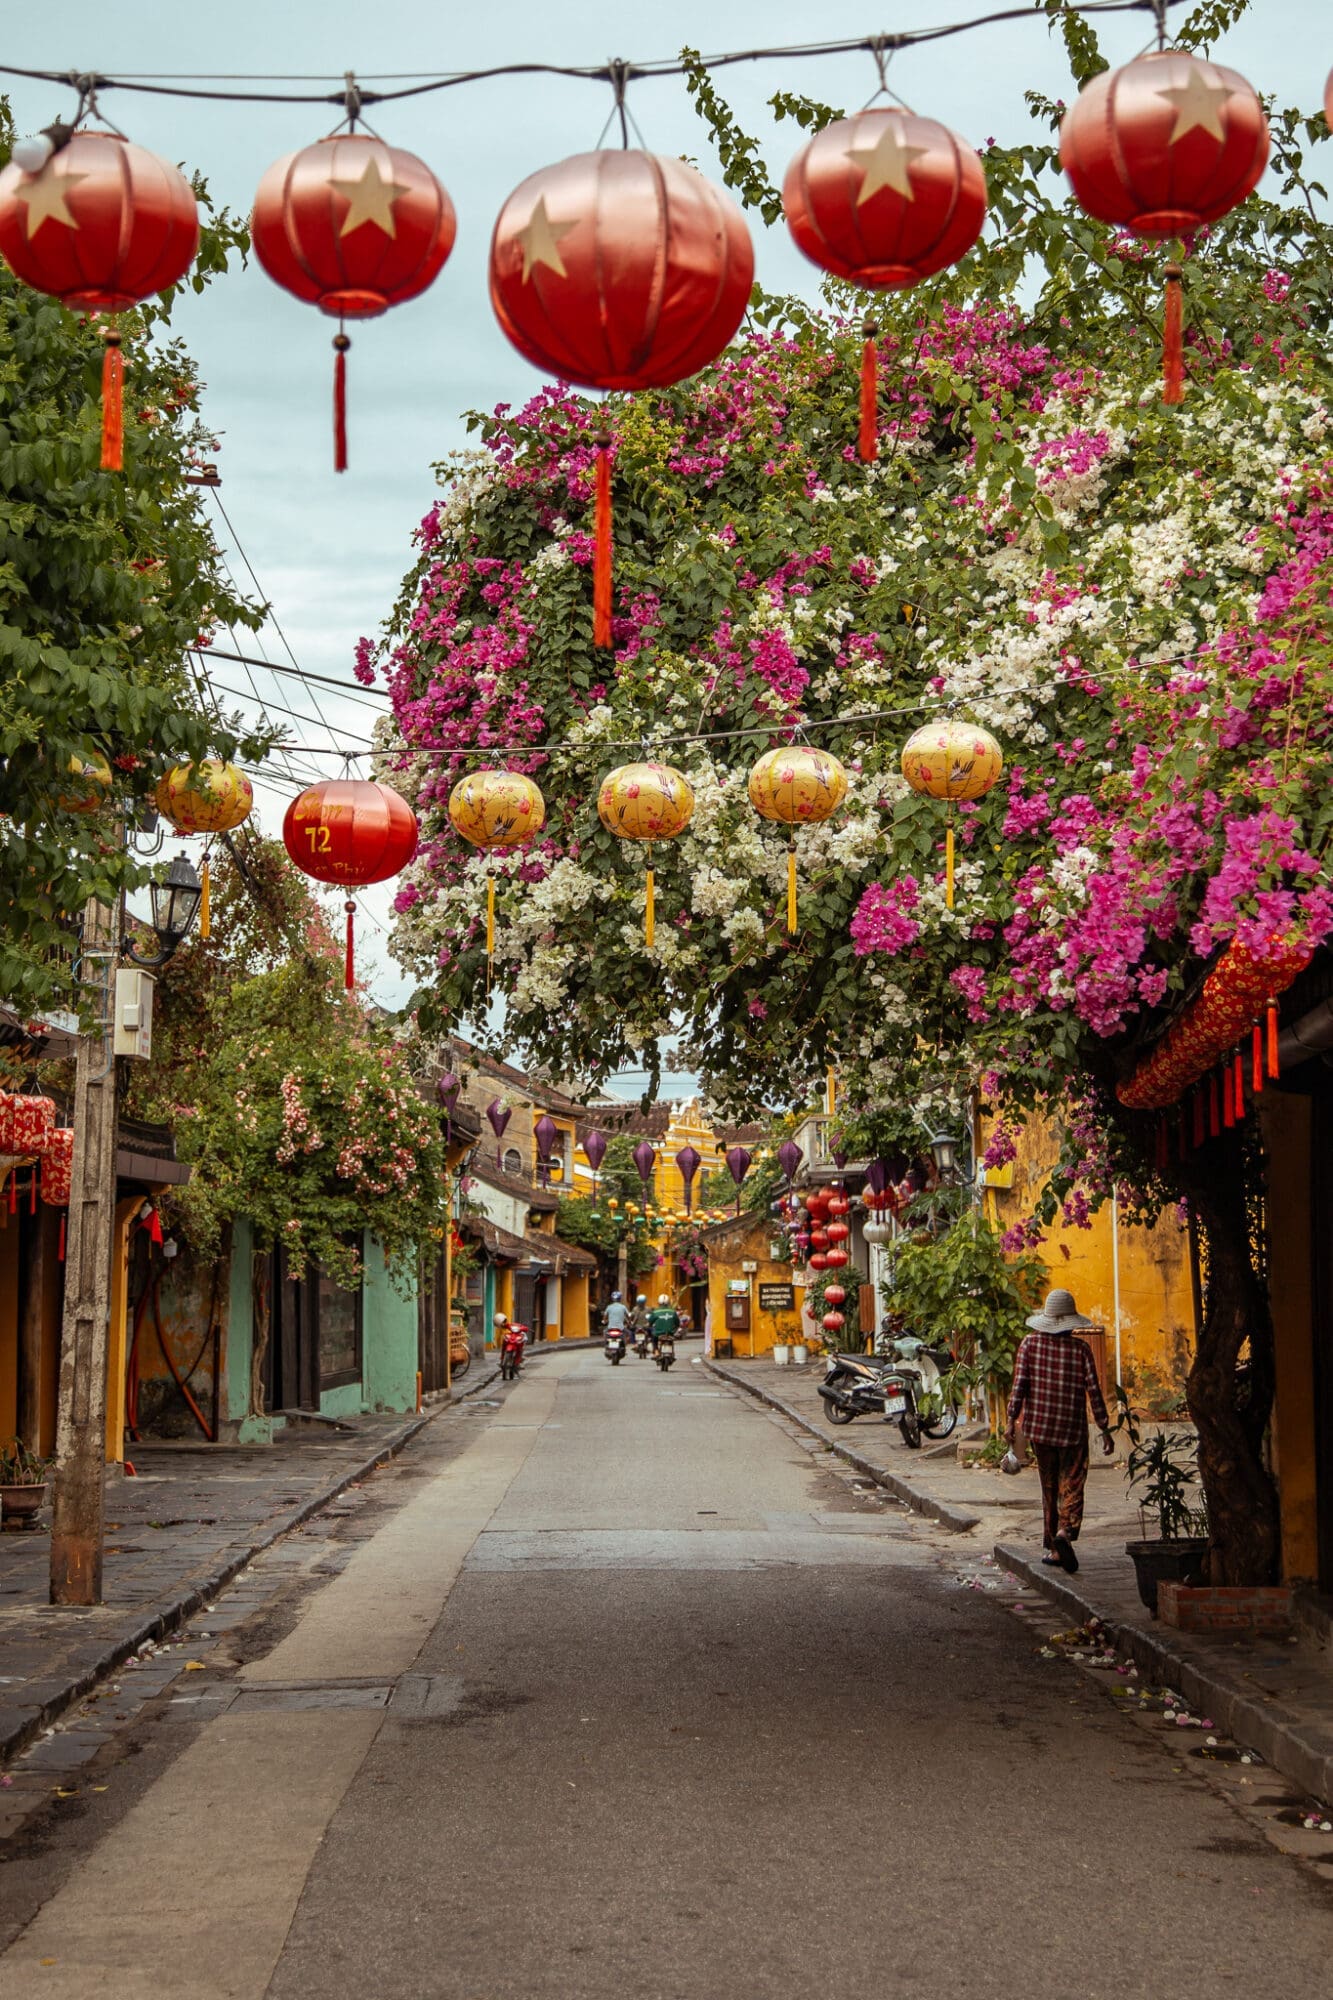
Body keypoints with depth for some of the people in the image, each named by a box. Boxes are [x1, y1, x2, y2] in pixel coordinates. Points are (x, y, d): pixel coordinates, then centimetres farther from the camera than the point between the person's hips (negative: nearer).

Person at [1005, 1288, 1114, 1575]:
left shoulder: (1030, 1343, -1)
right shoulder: (1080, 1349, -4)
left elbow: (1020, 1383, -7)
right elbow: (1093, 1390, -4)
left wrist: (1012, 1419, -5)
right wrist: (1104, 1429, 1)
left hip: (1039, 1427, 2)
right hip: (1073, 1429, -2)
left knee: (1049, 1487, 12)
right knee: (1072, 1486, 0)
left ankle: (1055, 1549, 15)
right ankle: (1065, 1531, -26)